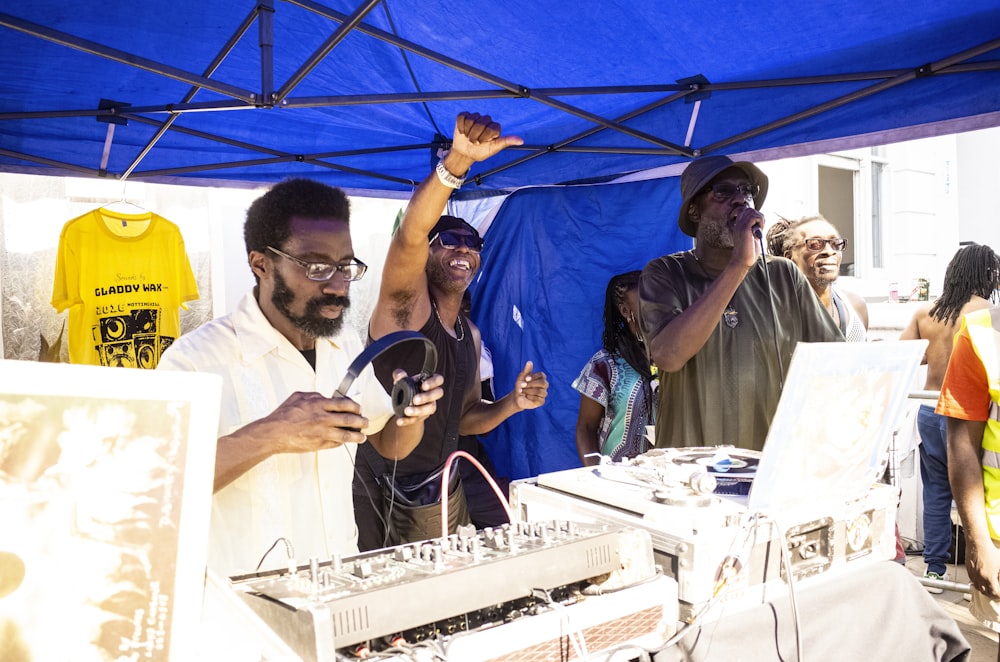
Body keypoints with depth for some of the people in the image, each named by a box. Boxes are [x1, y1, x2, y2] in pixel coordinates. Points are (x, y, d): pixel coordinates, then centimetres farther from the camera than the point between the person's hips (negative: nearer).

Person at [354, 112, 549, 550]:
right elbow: (409, 235, -31)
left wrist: (512, 404, 0)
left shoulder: (471, 335, 11)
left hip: (443, 493, 7)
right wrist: (457, 160, -45)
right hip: (380, 496, -6)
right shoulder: (406, 305, -10)